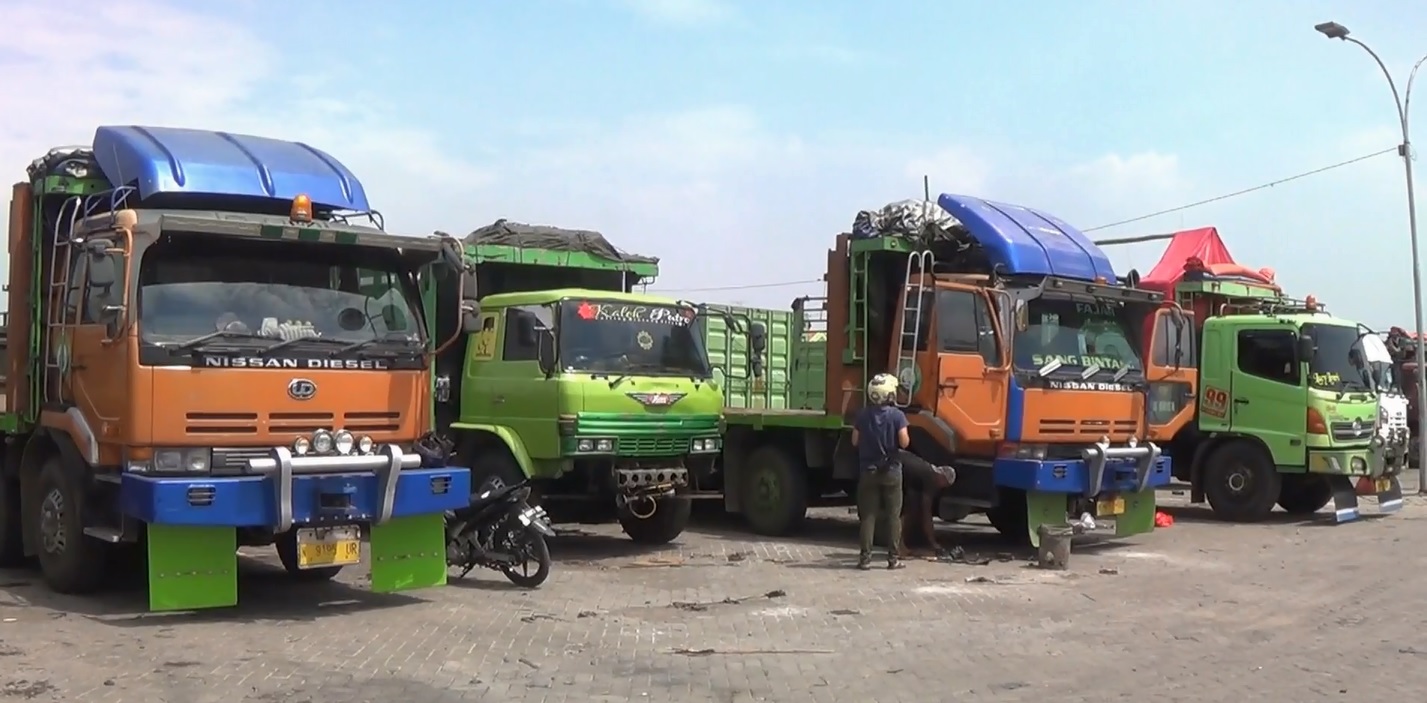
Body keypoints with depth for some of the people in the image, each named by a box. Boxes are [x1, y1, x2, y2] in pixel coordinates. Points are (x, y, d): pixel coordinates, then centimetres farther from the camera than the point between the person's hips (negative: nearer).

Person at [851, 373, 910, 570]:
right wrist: (897, 439, 7)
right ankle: (894, 558, 5)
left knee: (868, 515, 5)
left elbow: (855, 441, 2)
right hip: (891, 471, -2)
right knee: (893, 516, 6)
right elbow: (904, 442, -14)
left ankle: (865, 557, 2)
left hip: (868, 471, 2)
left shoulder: (863, 415, -2)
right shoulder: (897, 415, -10)